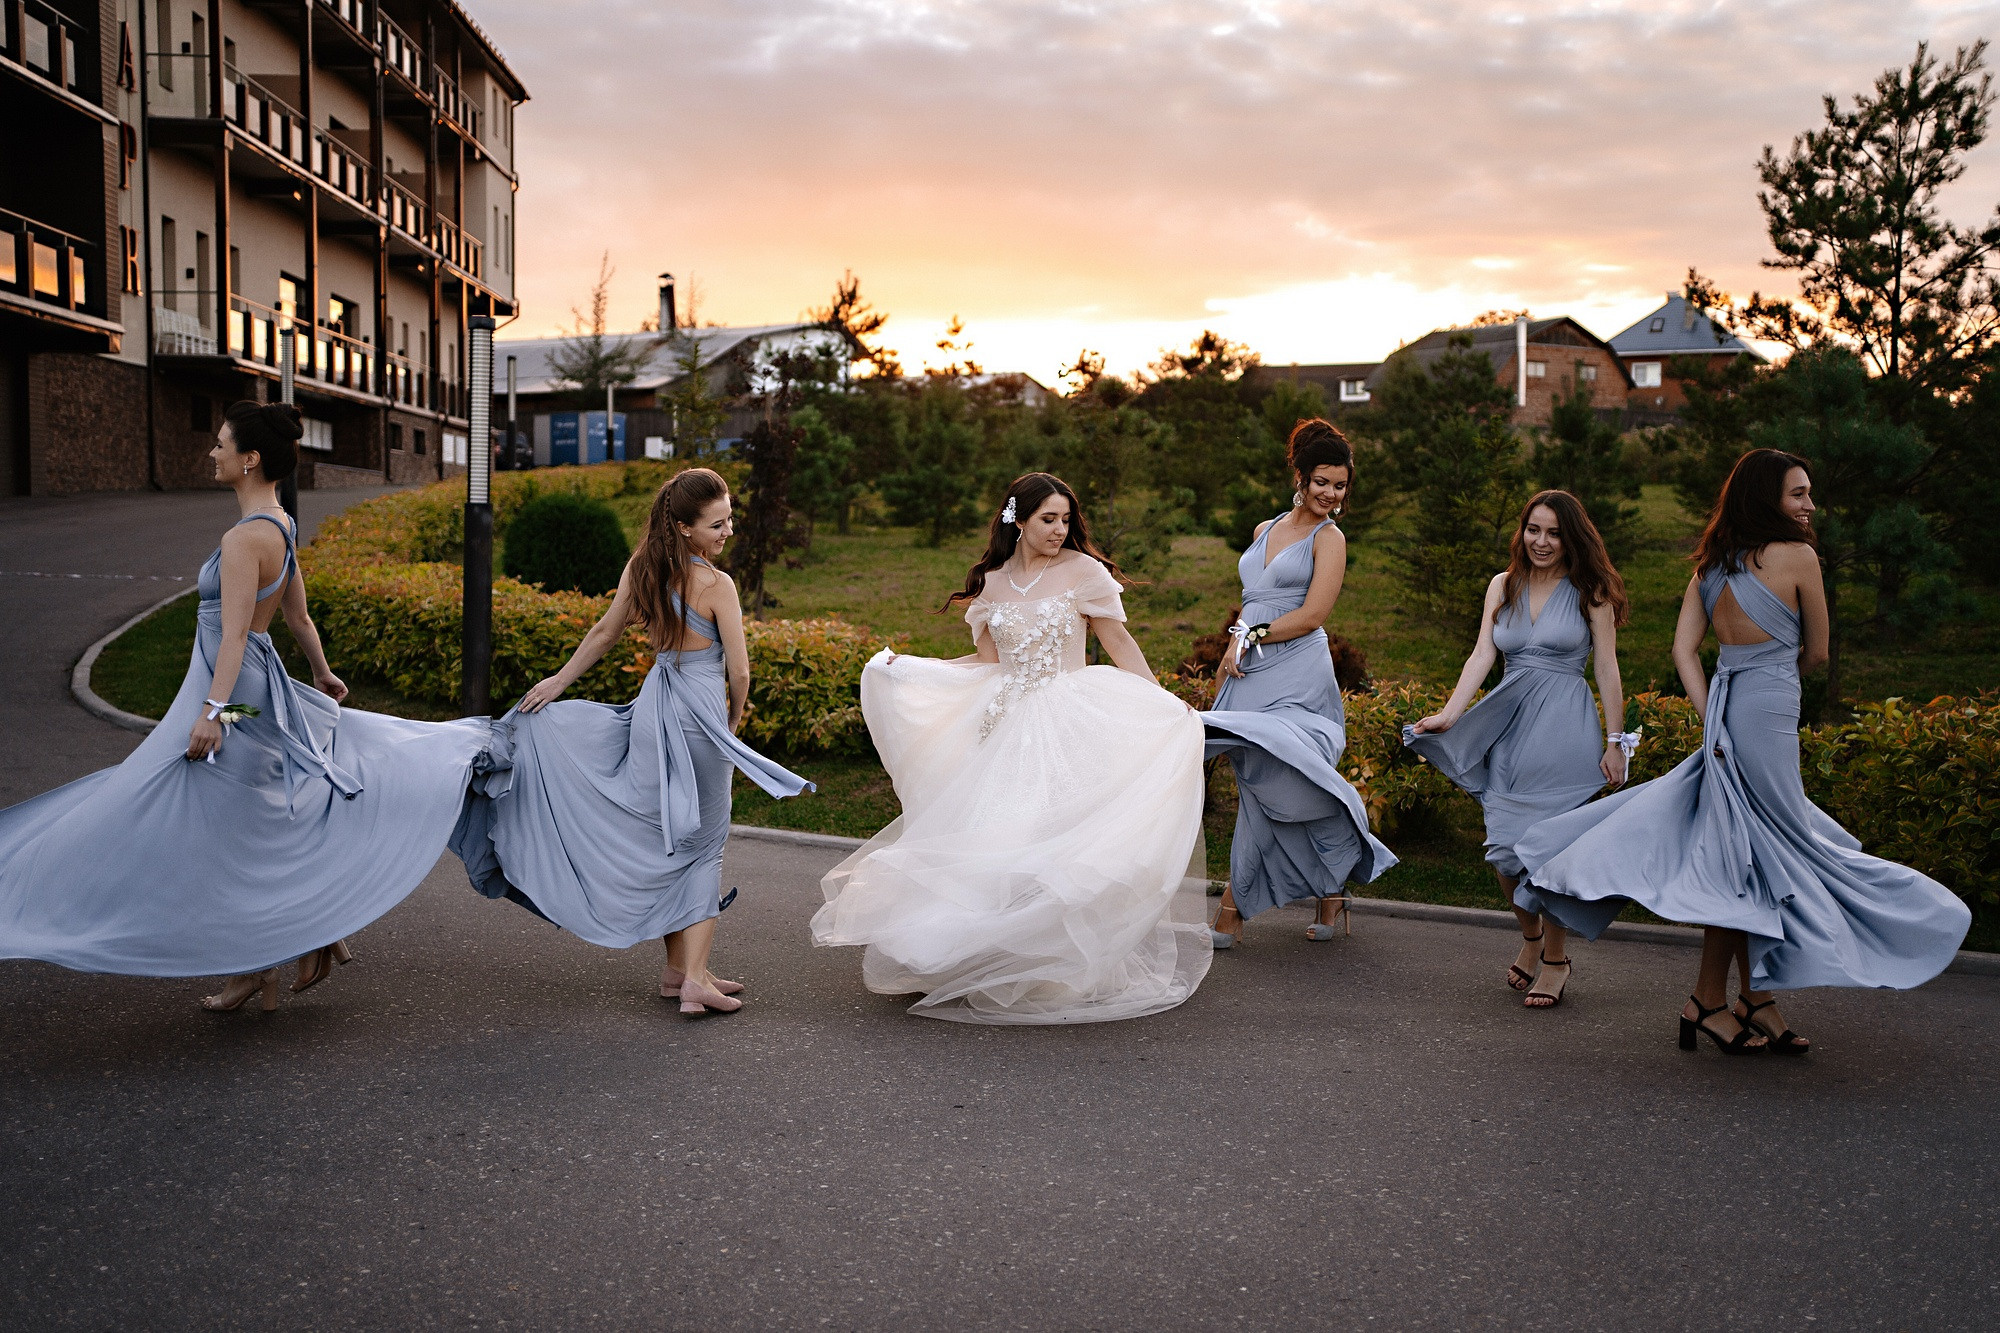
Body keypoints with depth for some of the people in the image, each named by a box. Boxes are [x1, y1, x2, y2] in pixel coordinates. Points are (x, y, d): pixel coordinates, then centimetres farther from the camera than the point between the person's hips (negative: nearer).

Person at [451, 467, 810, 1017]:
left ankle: (676, 969, 21)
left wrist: (558, 681, 26)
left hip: (653, 707, 6)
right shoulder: (717, 584, -15)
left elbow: (603, 632, 13)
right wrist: (733, 720, 7)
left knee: (662, 838, 15)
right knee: (702, 844, 5)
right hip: (701, 713, -6)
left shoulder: (641, 567, 2)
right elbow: (739, 671, -12)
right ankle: (695, 976, 2)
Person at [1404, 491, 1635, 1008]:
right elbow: (1482, 655, 4)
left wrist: (1615, 742, -2)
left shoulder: (1590, 591, 3)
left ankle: (1556, 960, 12)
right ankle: (1531, 936, 27)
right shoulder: (1503, 586, 12)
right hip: (1511, 727, 4)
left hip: (1565, 730, -3)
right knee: (1503, 848, 0)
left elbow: (1607, 669, 1)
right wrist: (1450, 713, -9)